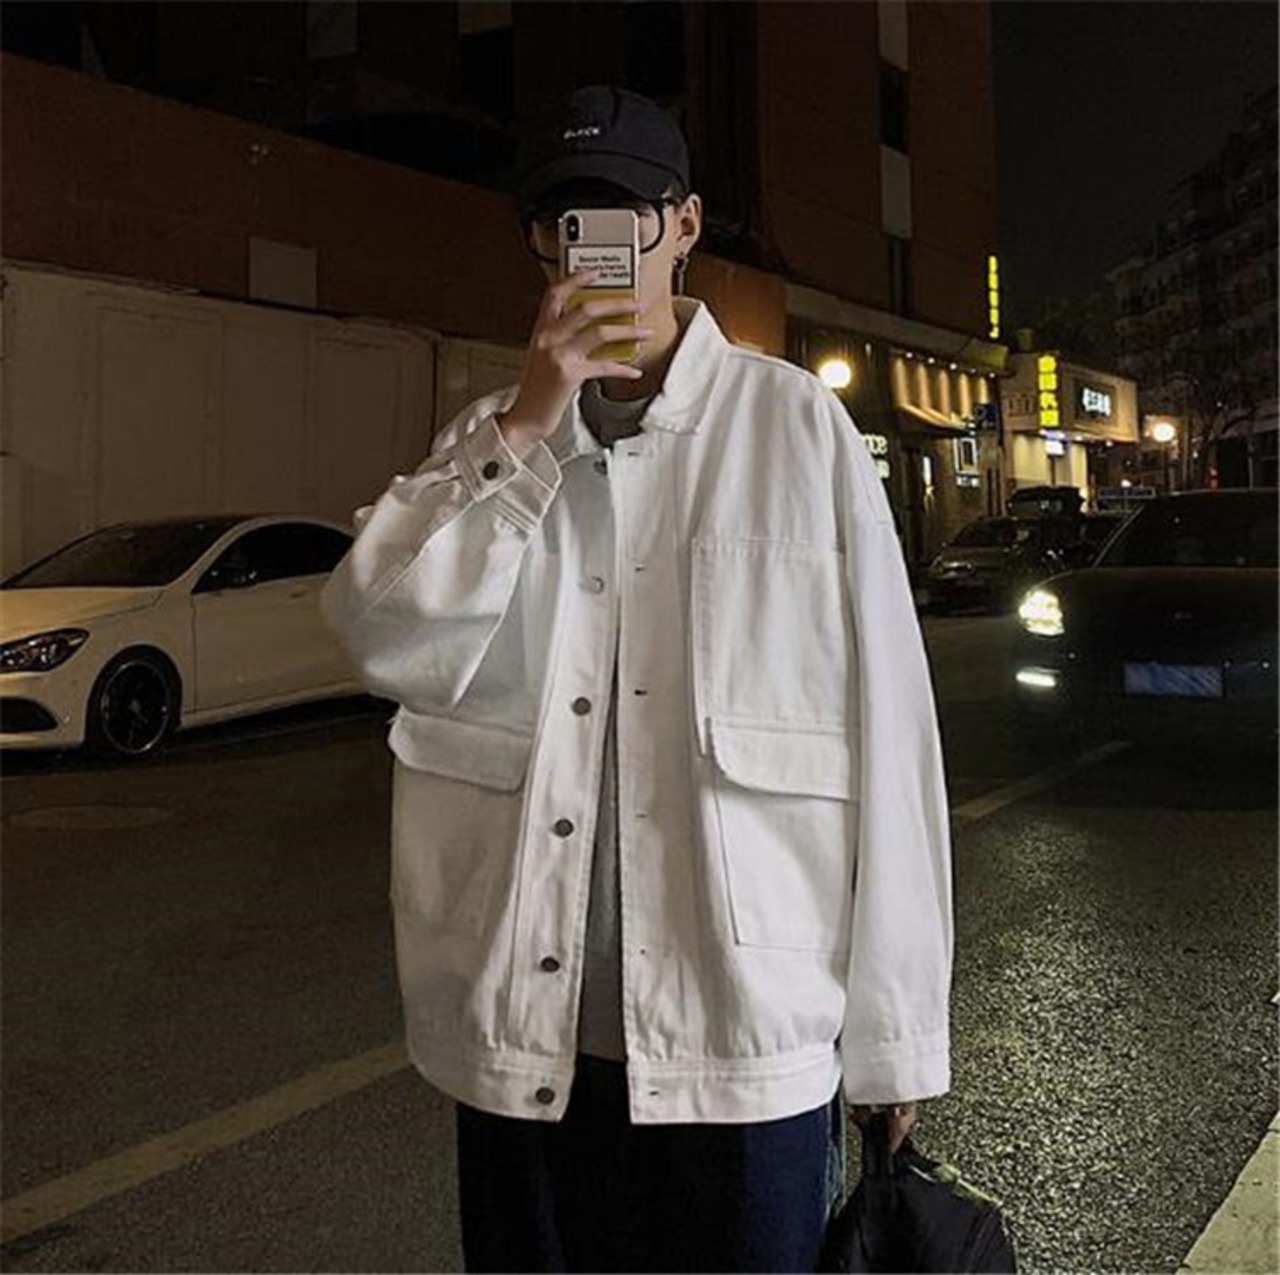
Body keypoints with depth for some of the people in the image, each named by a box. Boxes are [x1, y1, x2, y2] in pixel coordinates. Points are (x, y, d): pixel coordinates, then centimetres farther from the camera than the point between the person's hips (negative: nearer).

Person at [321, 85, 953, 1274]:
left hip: (745, 1040, -2)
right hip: (522, 1039, 3)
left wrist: (893, 1026, -3)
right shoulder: (486, 436, 7)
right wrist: (526, 428, -14)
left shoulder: (796, 426, -3)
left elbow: (883, 725, -4)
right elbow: (385, 641, -7)